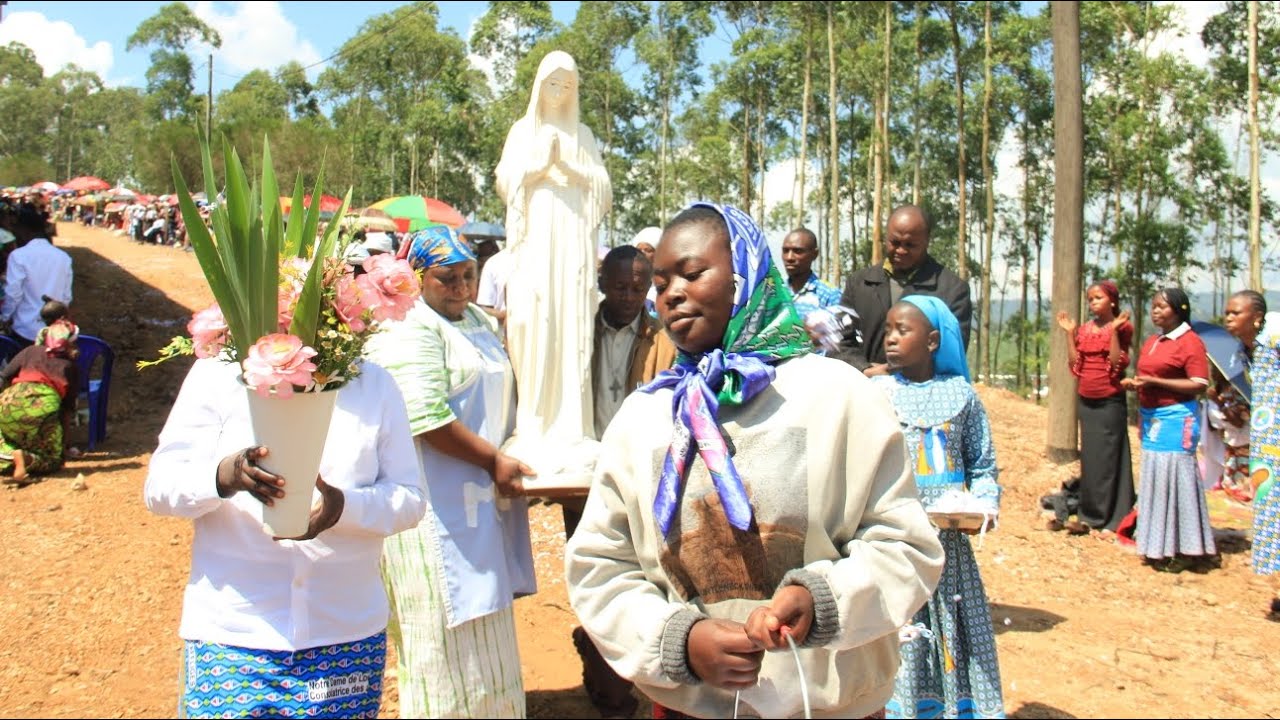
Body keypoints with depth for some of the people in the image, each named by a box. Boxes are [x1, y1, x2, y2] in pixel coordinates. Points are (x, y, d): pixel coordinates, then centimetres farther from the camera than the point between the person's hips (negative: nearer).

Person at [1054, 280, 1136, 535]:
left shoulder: (1121, 328, -6)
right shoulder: (1084, 330, 10)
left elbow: (1117, 365, -15)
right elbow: (1075, 365, 5)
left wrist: (1114, 331, -20)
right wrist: (1069, 333, 2)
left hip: (1110, 402, -6)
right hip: (1086, 400, 6)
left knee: (1109, 457, -3)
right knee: (1089, 457, 9)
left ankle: (1113, 519, 4)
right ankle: (1090, 516, 16)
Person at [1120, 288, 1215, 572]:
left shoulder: (1190, 341, -9)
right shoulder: (1151, 342, 15)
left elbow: (1200, 385, -17)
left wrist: (1153, 381, -21)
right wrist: (1134, 383, 4)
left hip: (1176, 418, -8)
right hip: (1151, 417, 8)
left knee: (1175, 478, -6)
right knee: (1155, 480, 10)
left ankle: (1184, 549, 3)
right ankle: (1158, 547, 19)